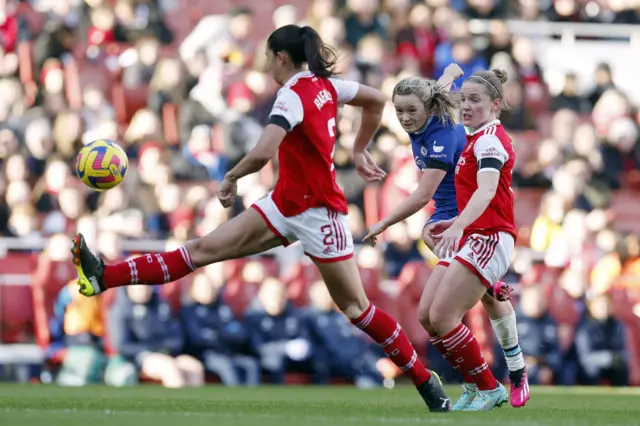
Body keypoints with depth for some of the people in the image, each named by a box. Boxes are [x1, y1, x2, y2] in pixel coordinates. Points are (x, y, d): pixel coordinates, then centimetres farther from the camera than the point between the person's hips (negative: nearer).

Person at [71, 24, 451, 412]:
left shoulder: (292, 97, -20)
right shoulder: (324, 84, 4)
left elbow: (262, 154, -32)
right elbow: (377, 100, 16)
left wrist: (231, 178, -13)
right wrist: (360, 150, 25)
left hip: (317, 211, -9)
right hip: (286, 203, 9)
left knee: (356, 308, -1)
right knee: (204, 249, -1)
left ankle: (426, 383, 10)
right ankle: (105, 278, -8)